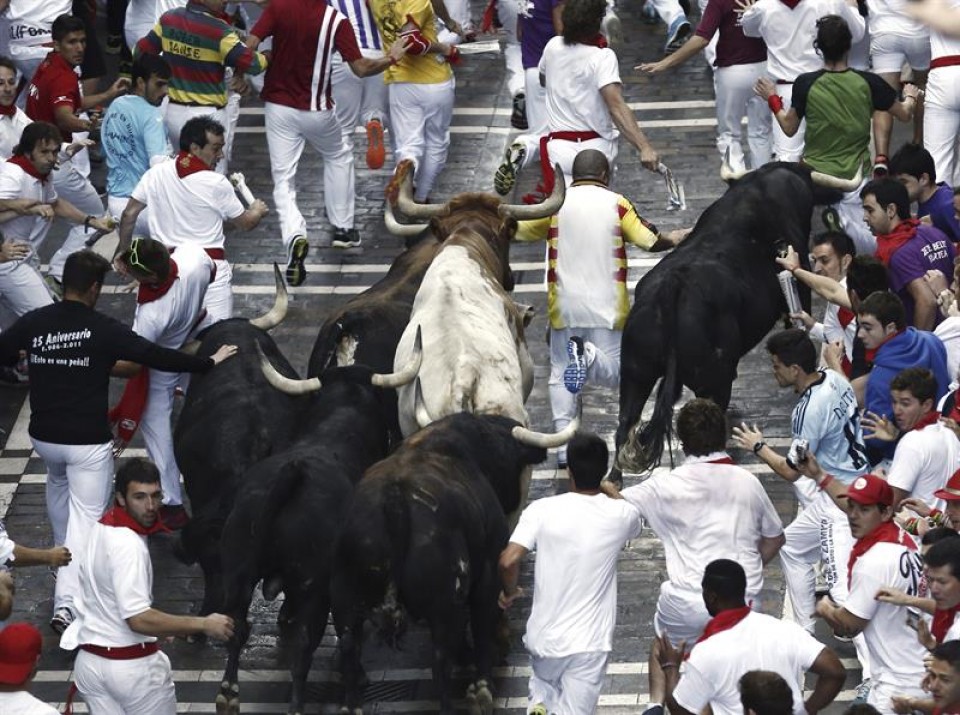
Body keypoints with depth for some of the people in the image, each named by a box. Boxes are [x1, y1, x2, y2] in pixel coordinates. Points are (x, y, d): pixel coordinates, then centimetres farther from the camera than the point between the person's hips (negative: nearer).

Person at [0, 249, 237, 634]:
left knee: (58, 482, 37)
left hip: (43, 435, 5)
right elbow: (157, 357, -12)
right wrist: (209, 363, 0)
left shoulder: (32, 323, -4)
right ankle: (66, 602, -15)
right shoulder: (103, 329, -14)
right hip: (88, 441, -5)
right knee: (86, 518, -2)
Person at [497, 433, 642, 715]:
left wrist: (510, 592, 3)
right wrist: (613, 494, 37)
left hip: (544, 638, 1)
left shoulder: (542, 510, -11)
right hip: (589, 644, -1)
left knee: (544, 682, 31)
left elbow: (508, 562, -18)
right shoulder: (621, 514, -6)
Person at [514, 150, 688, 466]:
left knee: (560, 374, 10)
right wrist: (673, 239, 16)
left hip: (564, 306, 1)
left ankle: (563, 442, -5)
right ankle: (588, 355, -29)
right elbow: (651, 240, -3)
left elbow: (519, 230, 11)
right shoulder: (616, 204, -1)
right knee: (613, 372, 4)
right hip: (606, 307, -1)